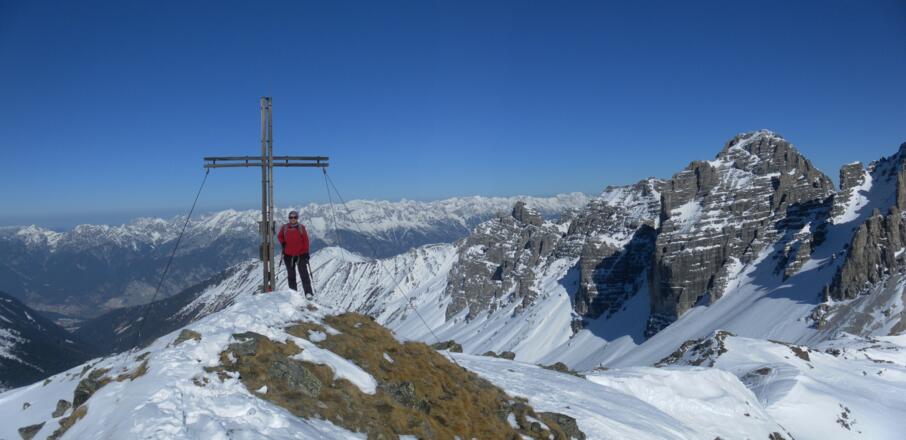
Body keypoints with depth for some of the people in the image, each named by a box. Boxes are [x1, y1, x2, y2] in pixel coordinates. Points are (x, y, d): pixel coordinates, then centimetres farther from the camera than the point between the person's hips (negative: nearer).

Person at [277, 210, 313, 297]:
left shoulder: (301, 227, -3)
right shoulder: (284, 227, 1)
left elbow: (305, 240, 0)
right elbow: (279, 236, 18)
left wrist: (306, 252, -4)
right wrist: (282, 243, -1)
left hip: (301, 254, -2)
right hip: (288, 255, 2)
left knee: (304, 274, -7)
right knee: (291, 275, 9)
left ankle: (308, 293, -9)